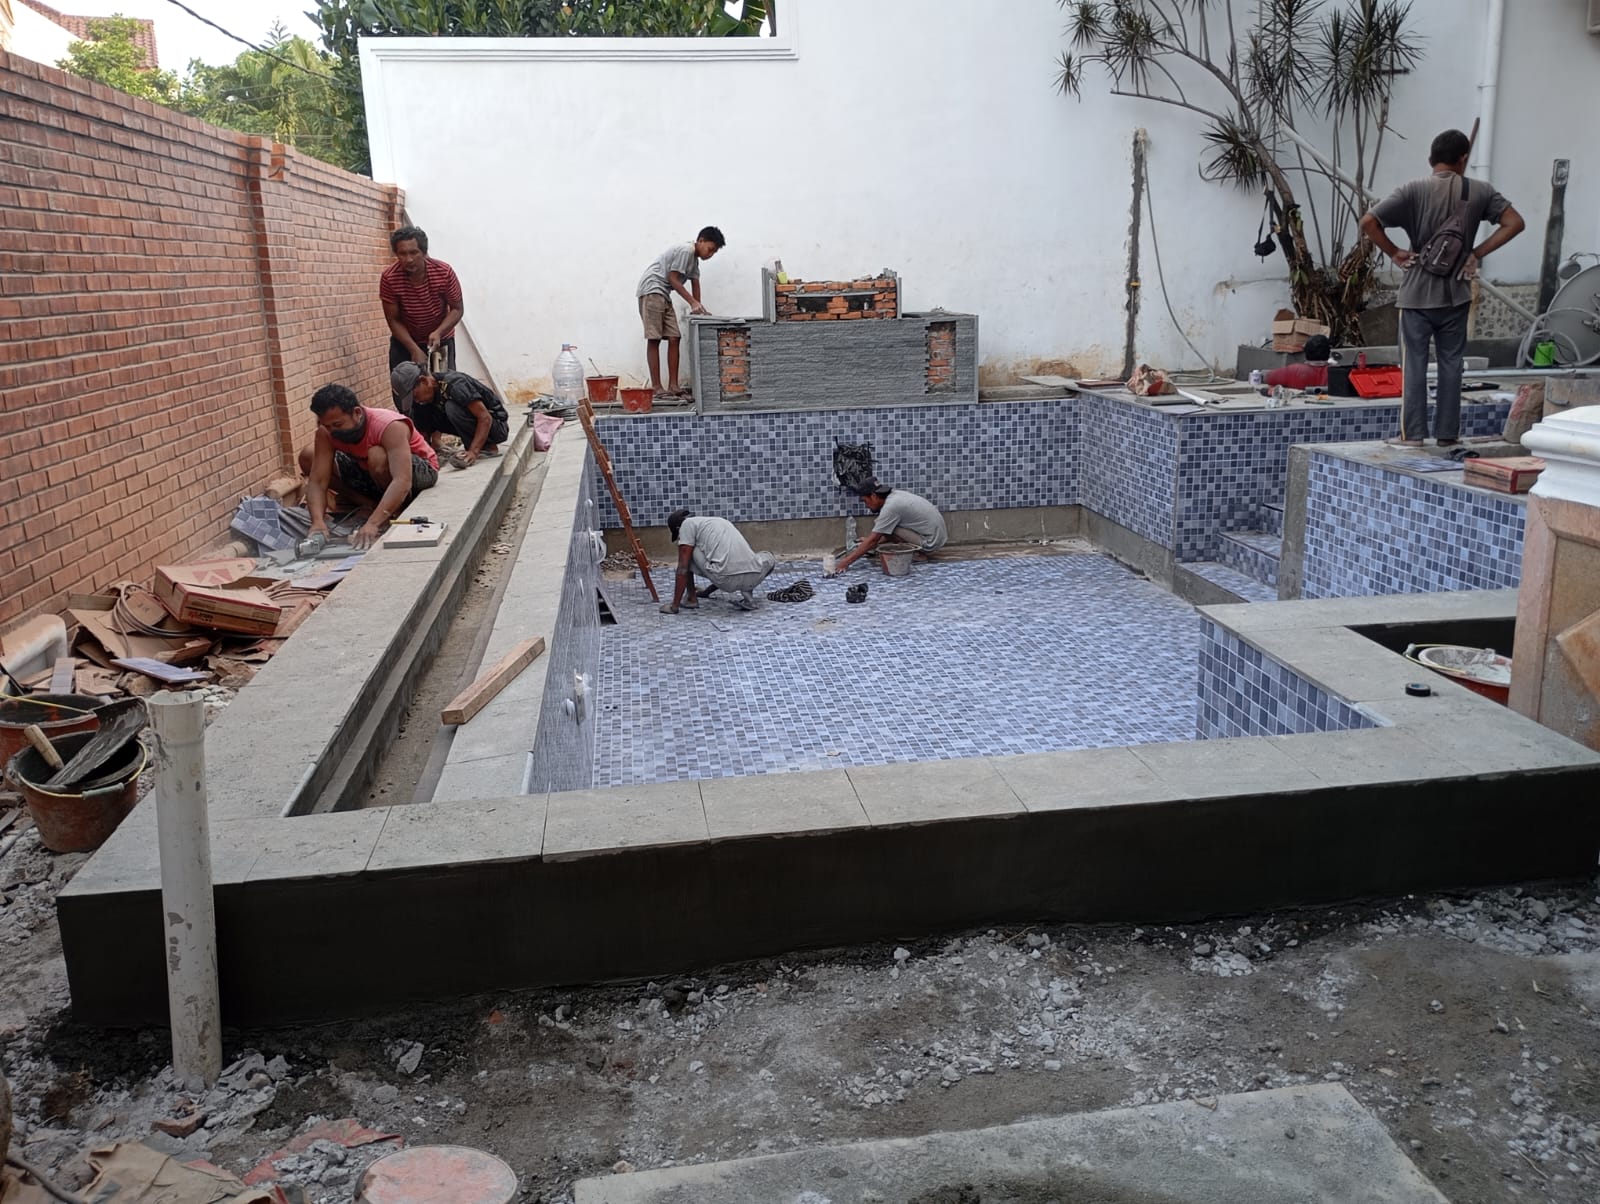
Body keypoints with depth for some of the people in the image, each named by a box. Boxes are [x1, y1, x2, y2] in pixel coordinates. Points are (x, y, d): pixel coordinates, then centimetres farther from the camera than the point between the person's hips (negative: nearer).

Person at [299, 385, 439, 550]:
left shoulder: (390, 426, -36)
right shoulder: (326, 433, -19)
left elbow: (402, 482, -47)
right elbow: (318, 482, -22)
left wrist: (372, 524, -57)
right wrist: (318, 521, -42)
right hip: (370, 474, 6)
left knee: (378, 457, -38)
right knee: (308, 457, -8)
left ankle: (400, 507, -11)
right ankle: (371, 505, -6)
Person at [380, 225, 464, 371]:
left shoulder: (444, 272, -23)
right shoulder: (389, 277, -23)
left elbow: (457, 309, -12)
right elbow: (393, 320, -15)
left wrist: (438, 332, -29)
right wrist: (414, 349, -27)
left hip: (441, 340, 0)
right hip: (404, 341, 0)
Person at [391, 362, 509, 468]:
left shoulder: (454, 384, -26)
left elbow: (485, 418, -30)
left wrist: (473, 452, -37)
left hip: (498, 426, -8)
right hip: (474, 425, 8)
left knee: (452, 407, -29)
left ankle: (488, 447, -15)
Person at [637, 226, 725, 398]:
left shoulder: (694, 259, 18)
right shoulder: (686, 250, -13)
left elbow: (695, 284, 17)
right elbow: (672, 278, -15)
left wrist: (698, 309, 8)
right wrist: (693, 302, -14)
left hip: (664, 295, 10)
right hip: (651, 290, -10)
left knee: (674, 338, 1)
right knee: (654, 339, -11)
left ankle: (673, 385, 1)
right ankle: (656, 388, -13)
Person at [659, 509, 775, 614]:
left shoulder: (687, 524, 14)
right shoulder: (720, 521, 35)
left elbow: (683, 568, 7)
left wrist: (674, 606, 10)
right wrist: (706, 591, 57)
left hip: (726, 579, -5)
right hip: (754, 577, 5)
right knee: (768, 557, 40)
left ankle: (691, 598, 25)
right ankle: (746, 594, 16)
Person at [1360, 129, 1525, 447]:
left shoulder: (1414, 190, -7)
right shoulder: (1479, 191, 0)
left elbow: (1368, 221, -16)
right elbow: (1515, 223, 0)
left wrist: (1394, 252, -5)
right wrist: (1477, 253, 3)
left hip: (1418, 293, -2)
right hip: (1456, 293, 2)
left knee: (1414, 363, 4)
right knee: (1451, 363, 10)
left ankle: (1412, 433, 4)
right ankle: (1447, 432, 14)